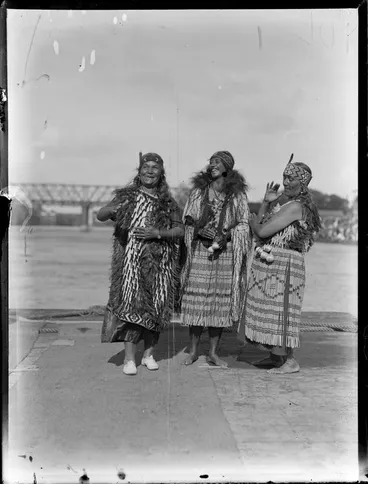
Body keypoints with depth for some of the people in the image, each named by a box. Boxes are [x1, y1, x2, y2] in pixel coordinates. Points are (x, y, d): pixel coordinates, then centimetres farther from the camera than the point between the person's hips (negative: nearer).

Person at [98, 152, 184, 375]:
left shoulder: (168, 202, 9)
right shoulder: (127, 196, 5)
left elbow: (180, 230, 4)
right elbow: (100, 215, -5)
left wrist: (158, 233, -12)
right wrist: (111, 210, -28)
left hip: (159, 261, 2)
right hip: (131, 258, -2)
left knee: (155, 307, 5)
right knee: (130, 304, -8)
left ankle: (149, 354, 20)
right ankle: (129, 358, -2)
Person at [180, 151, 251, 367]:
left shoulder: (238, 194, 3)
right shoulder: (198, 190, 6)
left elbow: (244, 224, 4)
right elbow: (187, 217, 10)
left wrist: (227, 234, -13)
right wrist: (199, 227, -10)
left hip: (226, 252, 0)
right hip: (200, 250, 0)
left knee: (220, 299, 2)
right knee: (196, 298, -1)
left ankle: (213, 353, 13)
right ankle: (194, 350, 13)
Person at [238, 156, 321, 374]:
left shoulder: (296, 206, -18)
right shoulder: (284, 201, 14)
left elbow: (262, 231, -20)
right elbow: (260, 233, 12)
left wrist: (254, 221, 2)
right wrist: (267, 202, 3)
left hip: (283, 264, -10)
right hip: (269, 263, 10)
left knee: (279, 309, -4)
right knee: (268, 308, 16)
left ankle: (291, 361, 7)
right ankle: (276, 356, 28)